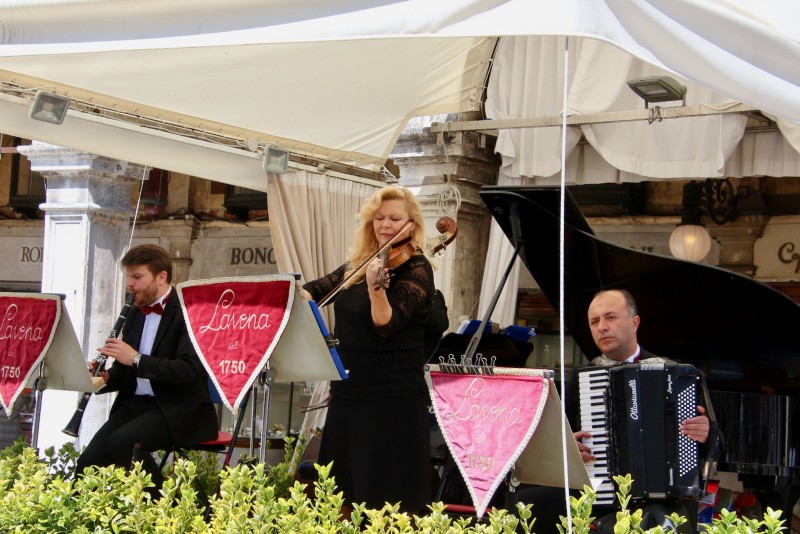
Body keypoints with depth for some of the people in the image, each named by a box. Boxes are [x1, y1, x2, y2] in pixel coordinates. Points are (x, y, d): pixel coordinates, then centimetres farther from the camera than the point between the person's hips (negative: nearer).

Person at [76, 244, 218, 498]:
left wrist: (136, 359, -24)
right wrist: (105, 377, -2)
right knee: (88, 463, -15)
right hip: (135, 403, 7)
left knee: (123, 441, -31)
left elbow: (189, 371, -23)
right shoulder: (135, 313, 14)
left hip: (179, 409, -7)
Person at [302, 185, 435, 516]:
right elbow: (317, 288, 9)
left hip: (391, 398, -8)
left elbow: (387, 324, -23)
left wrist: (376, 288, -41)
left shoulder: (416, 269, -11)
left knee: (389, 500, -5)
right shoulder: (358, 264, 11)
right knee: (343, 491, 16)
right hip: (348, 392, 8)